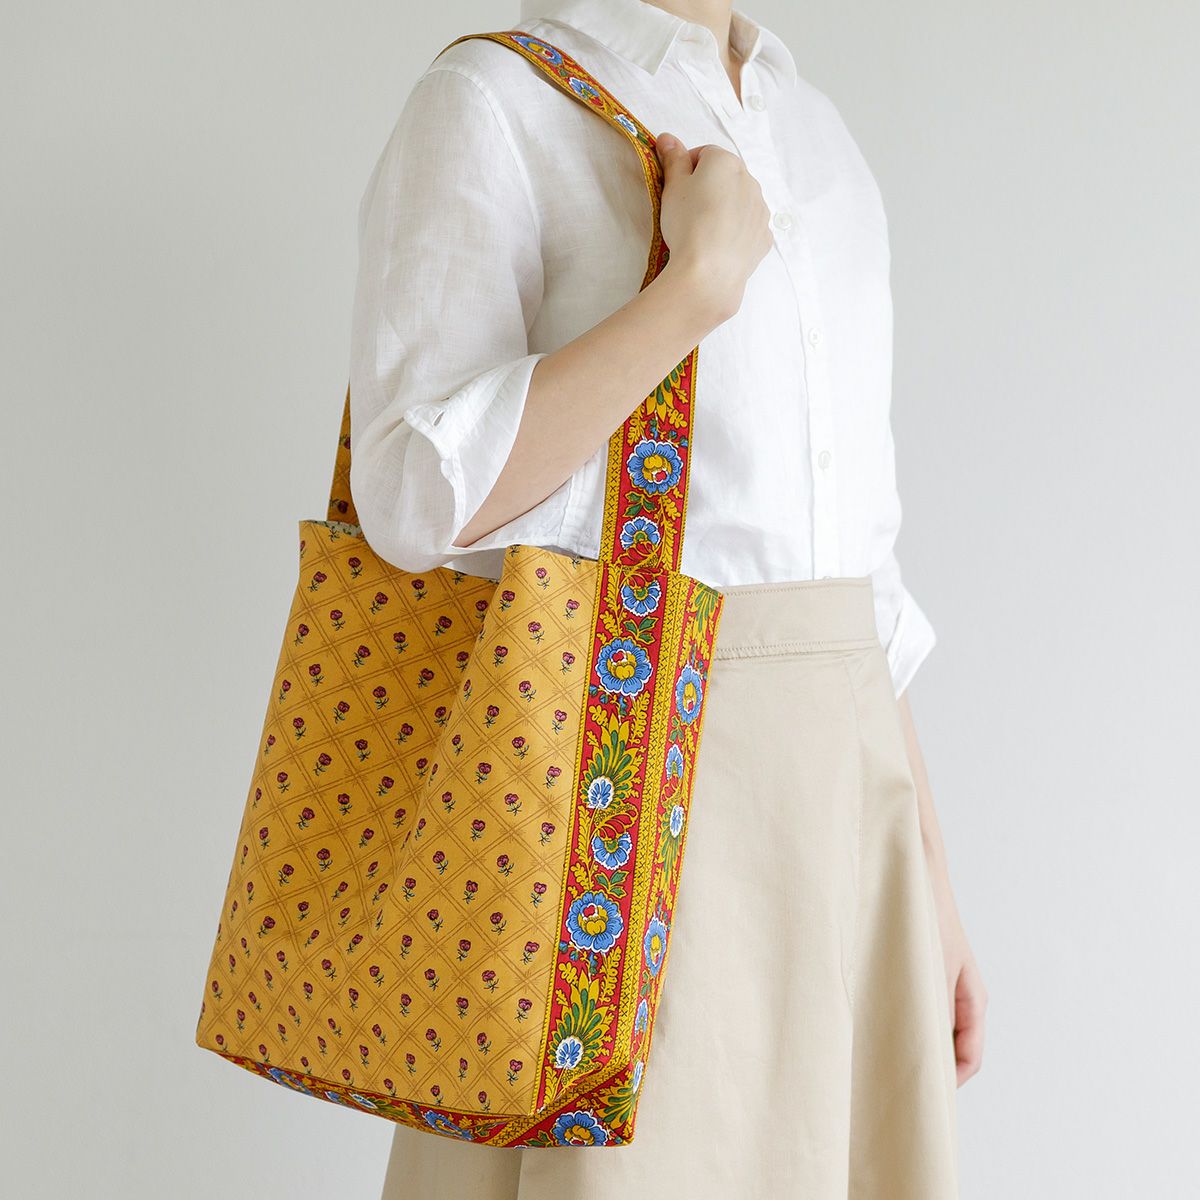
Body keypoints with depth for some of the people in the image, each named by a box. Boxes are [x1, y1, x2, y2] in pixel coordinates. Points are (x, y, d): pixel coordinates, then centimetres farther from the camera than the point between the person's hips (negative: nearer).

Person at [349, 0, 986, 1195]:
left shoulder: (817, 144, 16)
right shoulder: (483, 107, -5)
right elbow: (423, 500, -18)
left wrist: (927, 885, 13)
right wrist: (703, 277, -16)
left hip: (829, 809, 7)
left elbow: (844, 559, 15)